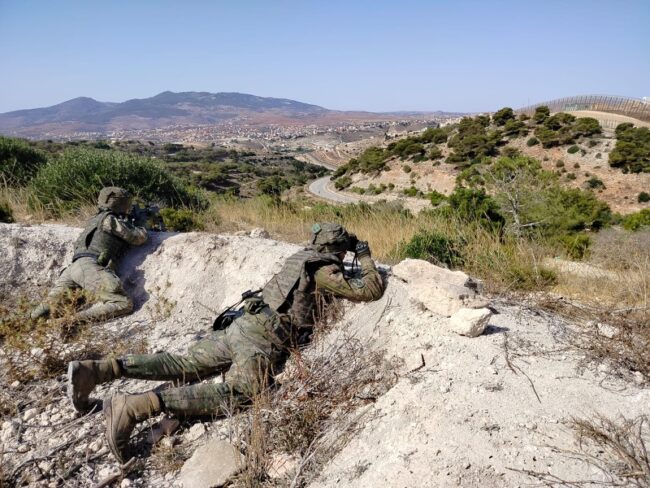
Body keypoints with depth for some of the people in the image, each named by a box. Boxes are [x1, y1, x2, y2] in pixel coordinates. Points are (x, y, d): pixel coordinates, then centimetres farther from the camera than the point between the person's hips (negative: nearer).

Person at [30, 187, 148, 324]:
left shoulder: (96, 218, 26)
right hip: (89, 267, -9)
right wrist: (141, 228, 26)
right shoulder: (109, 219, 1)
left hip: (73, 267, 9)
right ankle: (77, 318, -32)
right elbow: (139, 238, 5)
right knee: (124, 304, -19)